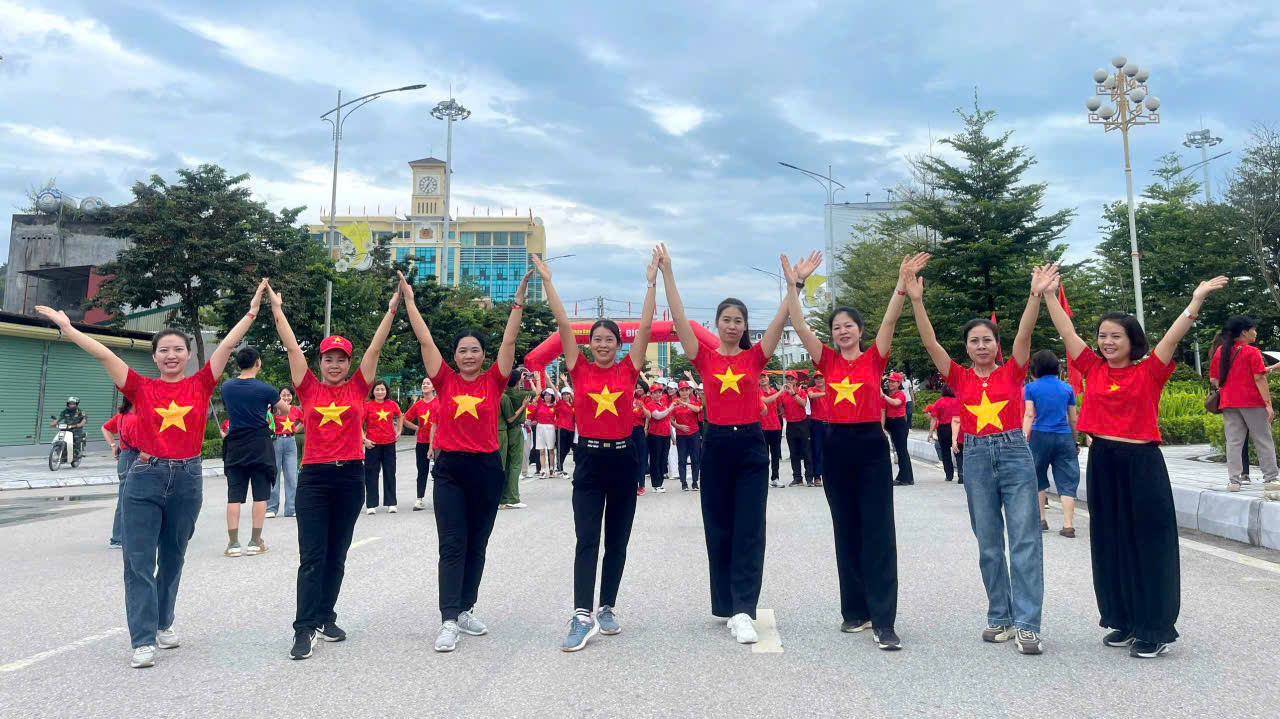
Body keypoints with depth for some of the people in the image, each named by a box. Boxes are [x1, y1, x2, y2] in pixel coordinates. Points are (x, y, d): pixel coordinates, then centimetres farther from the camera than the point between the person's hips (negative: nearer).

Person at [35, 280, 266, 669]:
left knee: (172, 557, 15)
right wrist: (66, 326, 0)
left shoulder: (200, 385, 3)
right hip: (145, 478, -1)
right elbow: (104, 354, 1)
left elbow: (227, 344, -2)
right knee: (138, 560, -3)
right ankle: (143, 640, 3)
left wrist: (252, 311, -5)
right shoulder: (141, 388, 2)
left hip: (187, 478, 1)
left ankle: (164, 623, 32)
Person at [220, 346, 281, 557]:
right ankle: (255, 542, 6)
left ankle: (233, 543, 4)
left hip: (235, 446, 3)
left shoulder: (226, 387, 1)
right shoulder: (265, 389, -8)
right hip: (260, 445, -3)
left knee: (234, 495, 5)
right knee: (260, 495, 4)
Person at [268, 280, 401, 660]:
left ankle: (326, 617, 24)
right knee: (312, 557, -3)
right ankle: (305, 629, -2)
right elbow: (292, 346, 4)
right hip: (314, 476, -1)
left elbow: (375, 347, 3)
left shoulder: (357, 388, 5)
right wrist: (277, 309, 6)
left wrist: (391, 310, 1)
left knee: (337, 554, 11)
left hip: (350, 476, 2)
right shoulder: (309, 389, 3)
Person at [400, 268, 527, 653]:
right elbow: (425, 340, 1)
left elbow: (509, 341, -3)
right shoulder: (446, 381, 2)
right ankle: (449, 621, -3)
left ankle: (465, 610, 25)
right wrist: (409, 300, 0)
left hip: (487, 467, 1)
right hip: (450, 468, -1)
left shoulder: (493, 380, 2)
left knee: (477, 545, 11)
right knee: (452, 546, -3)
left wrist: (519, 299, -9)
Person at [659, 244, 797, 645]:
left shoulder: (755, 356, 5)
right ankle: (729, 608, 20)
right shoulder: (705, 357, 3)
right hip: (716, 445, 0)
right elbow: (679, 318, -5)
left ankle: (743, 611, -5)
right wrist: (667, 274, -11)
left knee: (749, 530, -4)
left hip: (751, 445, 0)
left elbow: (780, 321, -4)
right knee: (719, 529, 7)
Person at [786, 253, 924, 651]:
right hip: (837, 446, 3)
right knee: (847, 532, 10)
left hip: (871, 445, -2)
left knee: (878, 532, -4)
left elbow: (889, 321, -11)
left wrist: (902, 283, -24)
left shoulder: (874, 358, 3)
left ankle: (883, 622, -4)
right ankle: (855, 611, 21)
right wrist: (794, 285, -13)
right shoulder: (827, 360, 7)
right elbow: (800, 326, -3)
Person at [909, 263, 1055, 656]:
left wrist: (1036, 295, -24)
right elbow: (930, 342, -3)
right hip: (976, 457, 2)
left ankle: (1027, 625, -2)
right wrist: (916, 301, -13)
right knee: (989, 544, 8)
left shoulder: (1012, 372, 4)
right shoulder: (960, 378, 6)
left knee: (1025, 540, -5)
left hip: (1015, 454, -2)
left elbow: (1024, 334, -10)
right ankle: (1000, 618, 19)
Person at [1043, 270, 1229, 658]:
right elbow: (1067, 332, 4)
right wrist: (1049, 294, -1)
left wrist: (1196, 299, -27)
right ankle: (1125, 621, 24)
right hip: (1103, 462, 4)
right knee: (1111, 544, 11)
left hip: (1142, 463, -4)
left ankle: (1156, 629, 11)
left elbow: (1173, 337, -15)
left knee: (1148, 544, 1)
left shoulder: (1149, 372, -2)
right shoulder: (1093, 369, 6)